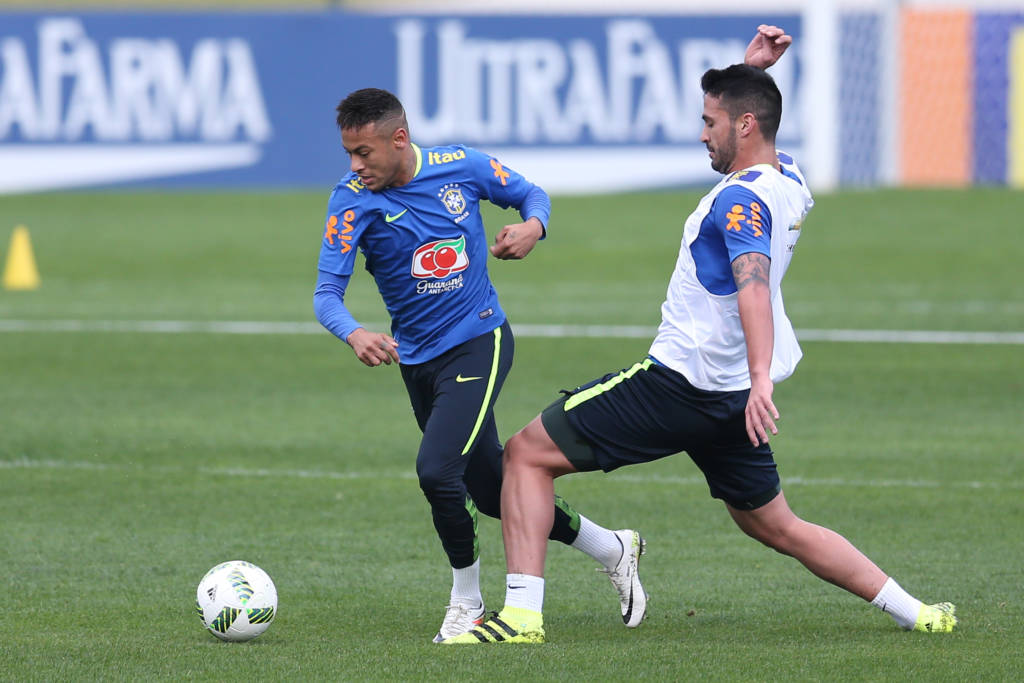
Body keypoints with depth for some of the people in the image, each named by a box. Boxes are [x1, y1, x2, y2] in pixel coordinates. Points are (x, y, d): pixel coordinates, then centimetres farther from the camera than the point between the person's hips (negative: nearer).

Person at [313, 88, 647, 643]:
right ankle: (612, 549, 32)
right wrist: (354, 334, -40)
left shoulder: (461, 166, -9)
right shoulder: (353, 200, -11)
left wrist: (532, 227, -14)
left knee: (436, 470, -22)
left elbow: (531, 194, 9)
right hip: (417, 361, 3)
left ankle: (467, 605, -2)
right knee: (491, 492, 12)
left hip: (478, 343, -3)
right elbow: (327, 292, -18)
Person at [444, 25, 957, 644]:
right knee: (776, 526, 19)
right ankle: (914, 612, 14)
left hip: (680, 382, -9)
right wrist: (751, 68, 13)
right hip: (732, 399, 9)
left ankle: (523, 613, -12)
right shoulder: (789, 180, 9)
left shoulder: (743, 199, -17)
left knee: (528, 454, -3)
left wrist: (761, 379, -47)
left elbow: (753, 284, -34)